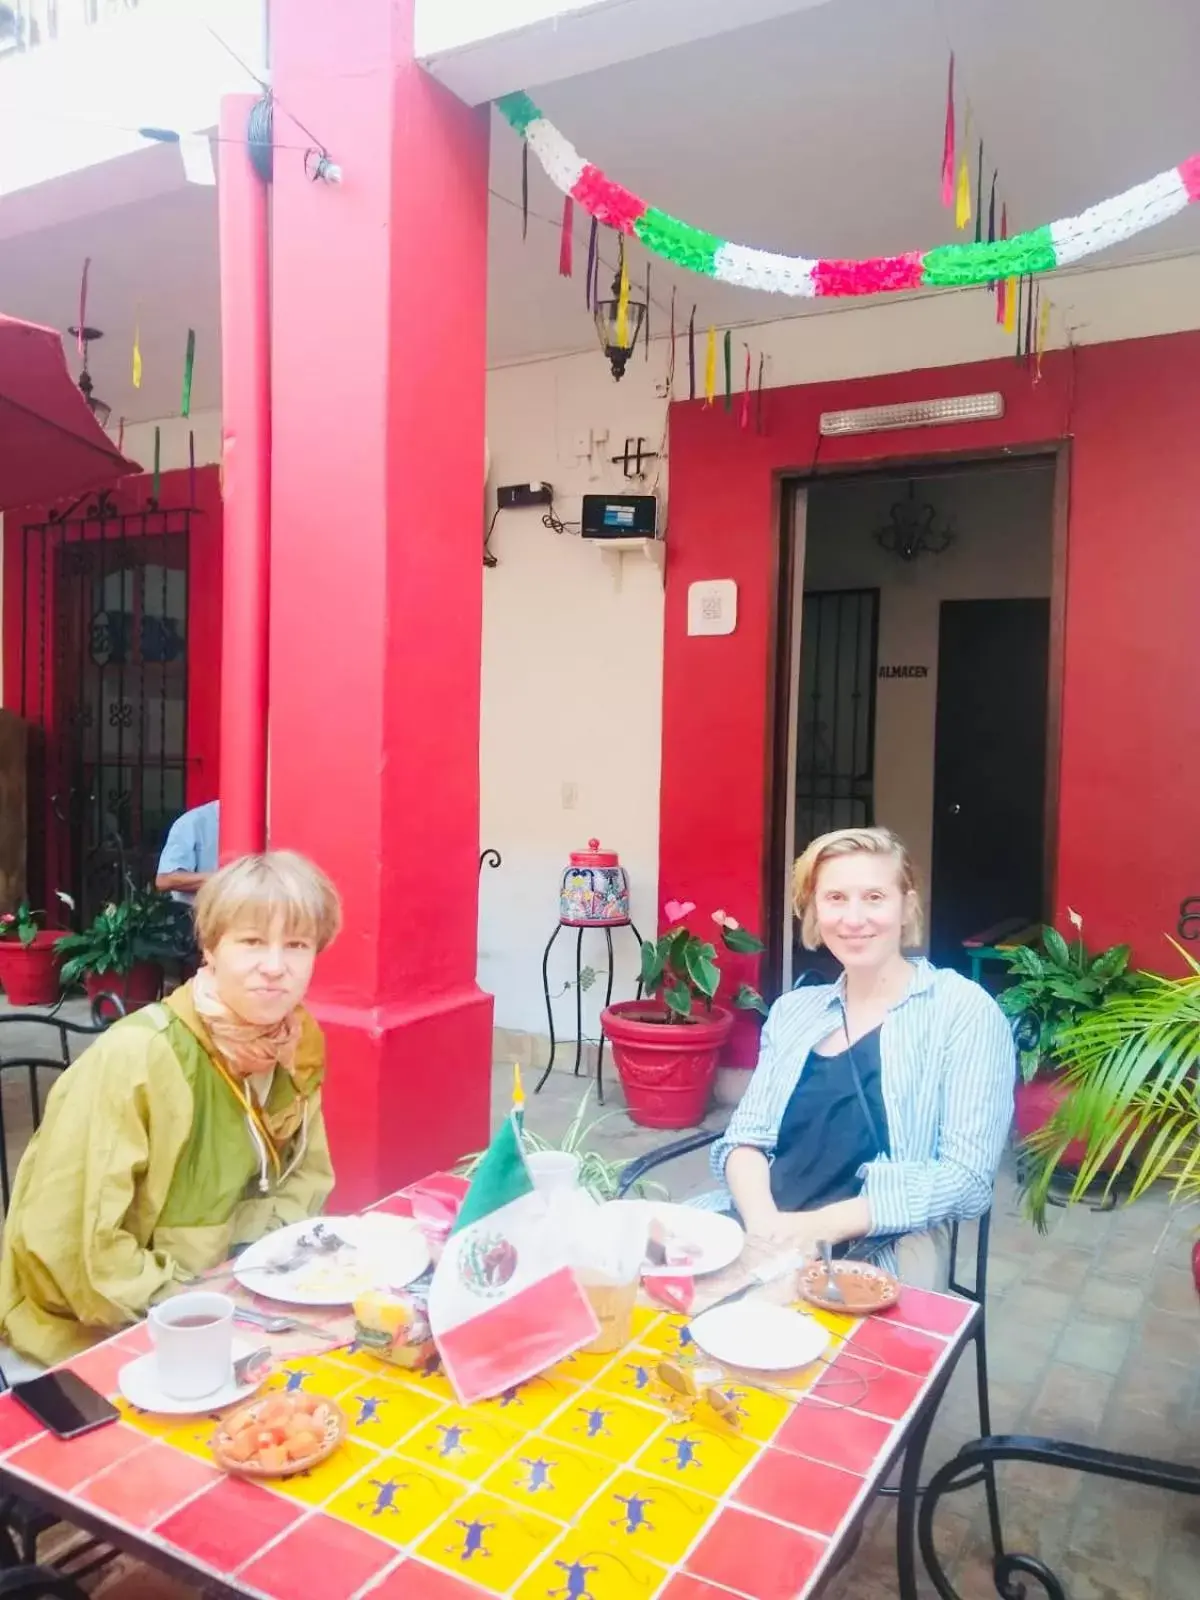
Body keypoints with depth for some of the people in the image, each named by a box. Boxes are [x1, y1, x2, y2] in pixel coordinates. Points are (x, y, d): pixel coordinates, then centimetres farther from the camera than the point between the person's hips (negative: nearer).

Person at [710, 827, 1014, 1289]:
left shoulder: (963, 1010, -3)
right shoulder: (793, 1010, 11)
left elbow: (968, 1180, -9)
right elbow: (745, 1139, 8)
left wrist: (825, 1225, -18)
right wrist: (763, 1220, -13)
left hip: (880, 1264, -4)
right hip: (764, 1246, 4)